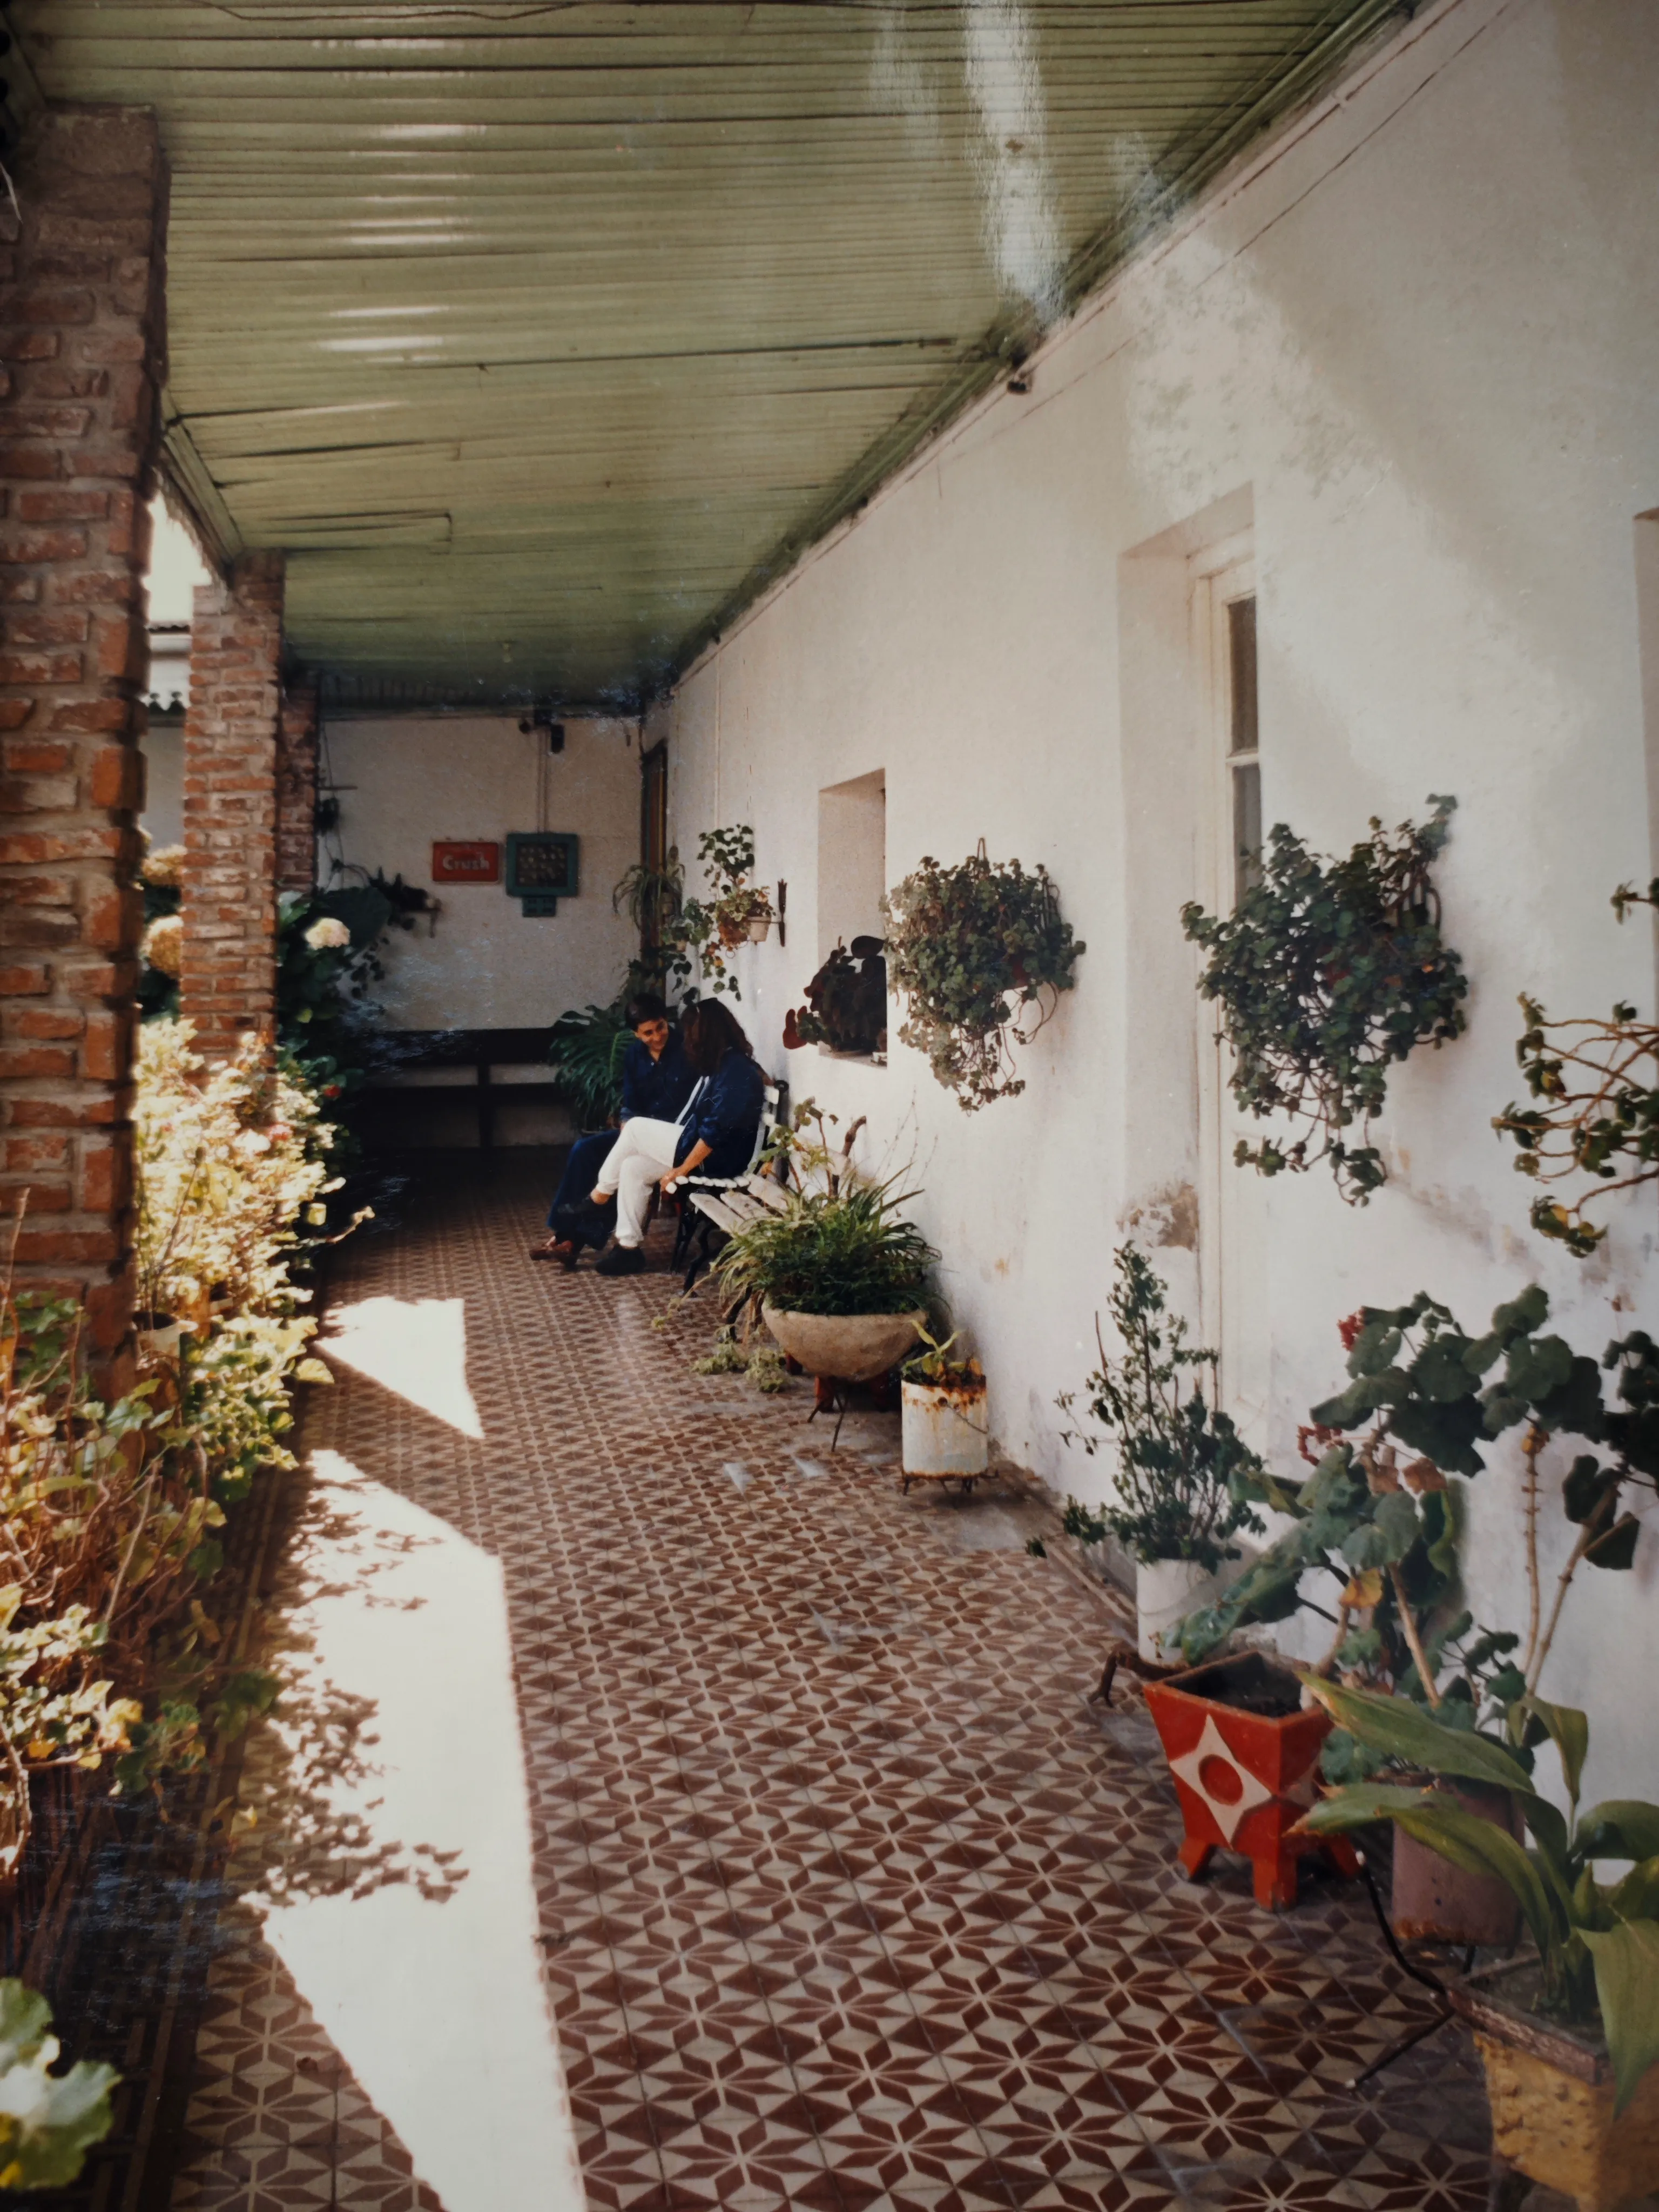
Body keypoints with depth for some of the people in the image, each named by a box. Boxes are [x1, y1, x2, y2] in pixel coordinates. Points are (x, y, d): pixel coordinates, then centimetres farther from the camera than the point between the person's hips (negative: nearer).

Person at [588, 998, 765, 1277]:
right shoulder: (726, 1064, 12)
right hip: (704, 1150, 10)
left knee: (636, 1128, -9)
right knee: (632, 1167, -2)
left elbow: (716, 1130, -24)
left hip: (716, 1159, -10)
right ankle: (628, 1248, 0)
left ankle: (601, 1194, 9)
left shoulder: (737, 1070, -20)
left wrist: (681, 1170, -18)